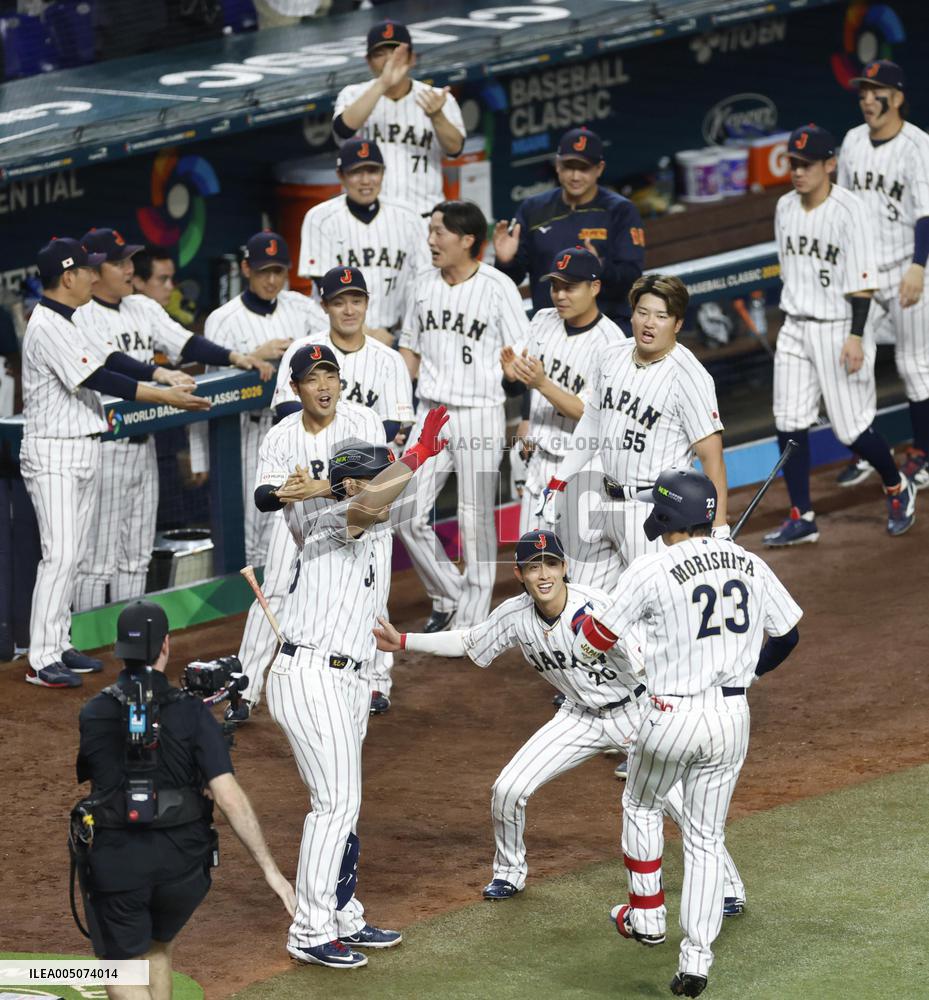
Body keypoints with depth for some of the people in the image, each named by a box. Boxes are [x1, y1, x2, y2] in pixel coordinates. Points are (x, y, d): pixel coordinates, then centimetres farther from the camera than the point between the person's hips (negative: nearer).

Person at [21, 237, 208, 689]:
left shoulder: (66, 324, 14)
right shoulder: (47, 328, -18)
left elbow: (109, 359, 13)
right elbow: (97, 379, -22)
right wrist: (164, 396, -20)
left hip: (83, 451, 10)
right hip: (54, 454, -10)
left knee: (73, 555, 12)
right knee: (59, 554, -13)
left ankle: (59, 646, 18)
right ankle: (41, 660, -13)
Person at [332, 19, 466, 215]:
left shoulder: (437, 99, 4)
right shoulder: (354, 95, 5)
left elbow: (455, 148, -11)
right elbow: (343, 128, -17)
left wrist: (437, 117, -32)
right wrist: (382, 84, -28)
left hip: (423, 214, 0)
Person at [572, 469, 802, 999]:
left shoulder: (653, 570, -13)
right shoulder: (749, 564, 2)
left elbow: (594, 643, -4)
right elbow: (788, 635, 13)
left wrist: (584, 622, 20)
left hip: (673, 717, -4)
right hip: (733, 716, 4)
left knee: (642, 807, 25)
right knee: (707, 837, 12)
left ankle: (647, 915, 32)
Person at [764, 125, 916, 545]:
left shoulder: (848, 209, -14)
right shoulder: (785, 207, 7)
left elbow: (862, 281, -16)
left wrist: (855, 336, -22)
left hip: (839, 329, -6)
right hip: (795, 329, 6)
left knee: (852, 429, -2)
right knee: (789, 425, 1)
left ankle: (897, 489, 24)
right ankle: (801, 518, 8)